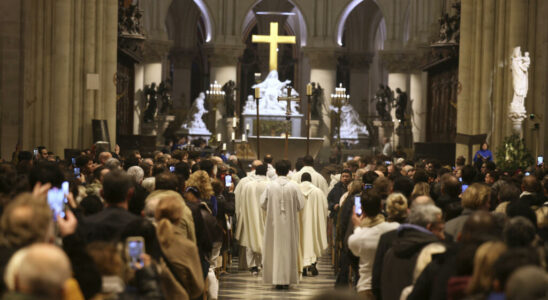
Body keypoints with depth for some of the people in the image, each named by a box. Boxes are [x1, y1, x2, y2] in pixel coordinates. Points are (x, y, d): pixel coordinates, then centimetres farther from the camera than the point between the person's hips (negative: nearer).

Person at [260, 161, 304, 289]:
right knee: (289, 249, 8)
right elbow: (301, 205, -4)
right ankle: (287, 279, 9)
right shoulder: (294, 186, -7)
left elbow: (263, 203, -4)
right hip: (290, 222, 0)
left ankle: (277, 279, 5)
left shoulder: (270, 186, -7)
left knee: (276, 247, 7)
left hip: (274, 222, 0)